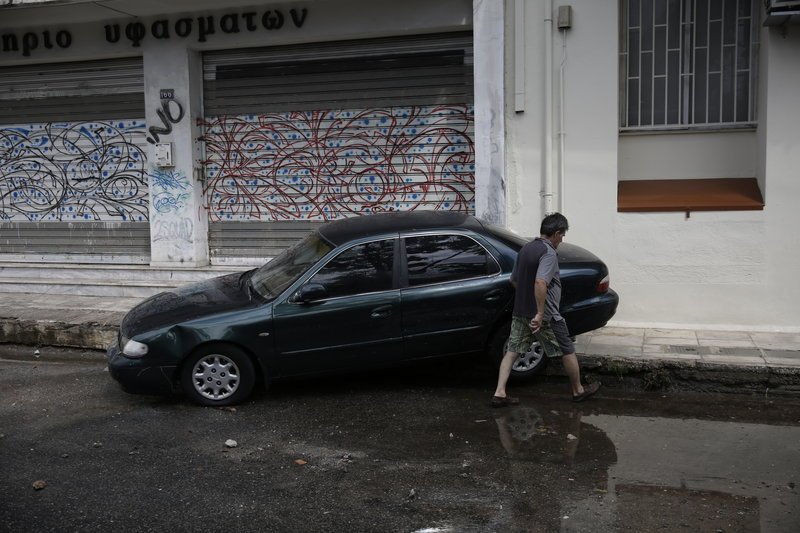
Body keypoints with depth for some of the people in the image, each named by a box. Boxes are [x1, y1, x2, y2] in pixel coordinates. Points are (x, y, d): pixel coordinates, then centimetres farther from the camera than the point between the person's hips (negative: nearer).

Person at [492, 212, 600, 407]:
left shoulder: (525, 248, 10)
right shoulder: (548, 253, -17)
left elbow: (514, 280, 19)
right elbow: (540, 283, -31)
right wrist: (540, 314, -31)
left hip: (520, 312, 8)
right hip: (545, 316, -7)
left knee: (512, 351, 7)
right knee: (567, 351, 10)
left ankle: (499, 393, -1)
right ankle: (578, 391, 24)